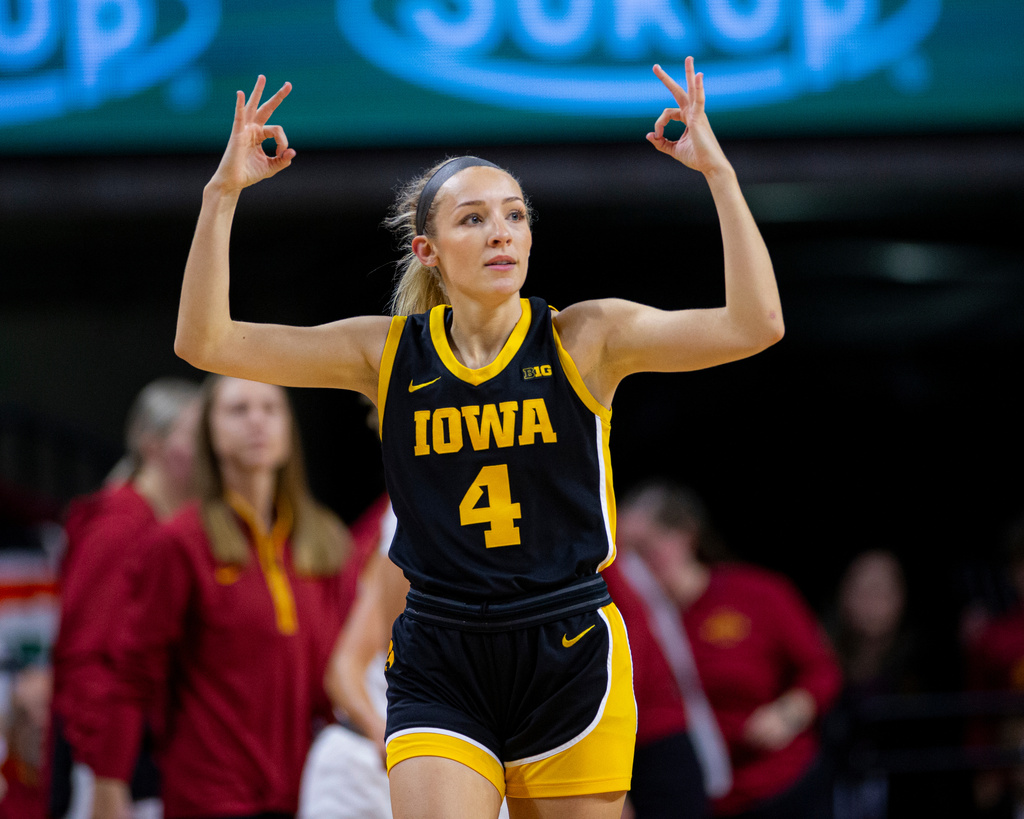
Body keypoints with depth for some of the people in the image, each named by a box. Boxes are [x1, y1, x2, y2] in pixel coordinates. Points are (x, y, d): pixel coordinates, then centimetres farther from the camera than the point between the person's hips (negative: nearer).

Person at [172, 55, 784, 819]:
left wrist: (717, 171, -20)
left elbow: (753, 326, -14)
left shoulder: (584, 340, -2)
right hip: (438, 667, 0)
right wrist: (223, 194, -11)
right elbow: (207, 342, -2)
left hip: (568, 661, 0)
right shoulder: (387, 352, 2)